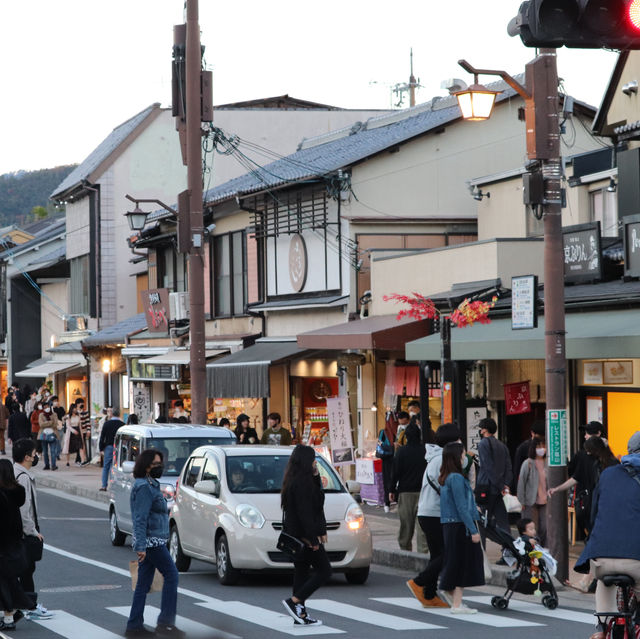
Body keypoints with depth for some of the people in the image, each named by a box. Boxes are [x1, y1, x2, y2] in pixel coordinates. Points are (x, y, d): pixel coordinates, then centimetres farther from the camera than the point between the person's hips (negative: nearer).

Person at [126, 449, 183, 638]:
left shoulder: (150, 485, 17)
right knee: (171, 575, -7)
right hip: (151, 541, -10)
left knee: (144, 583, 8)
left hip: (153, 542, 10)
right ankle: (165, 623, -7)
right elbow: (140, 519, -20)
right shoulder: (144, 487, -15)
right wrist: (141, 546, -25)